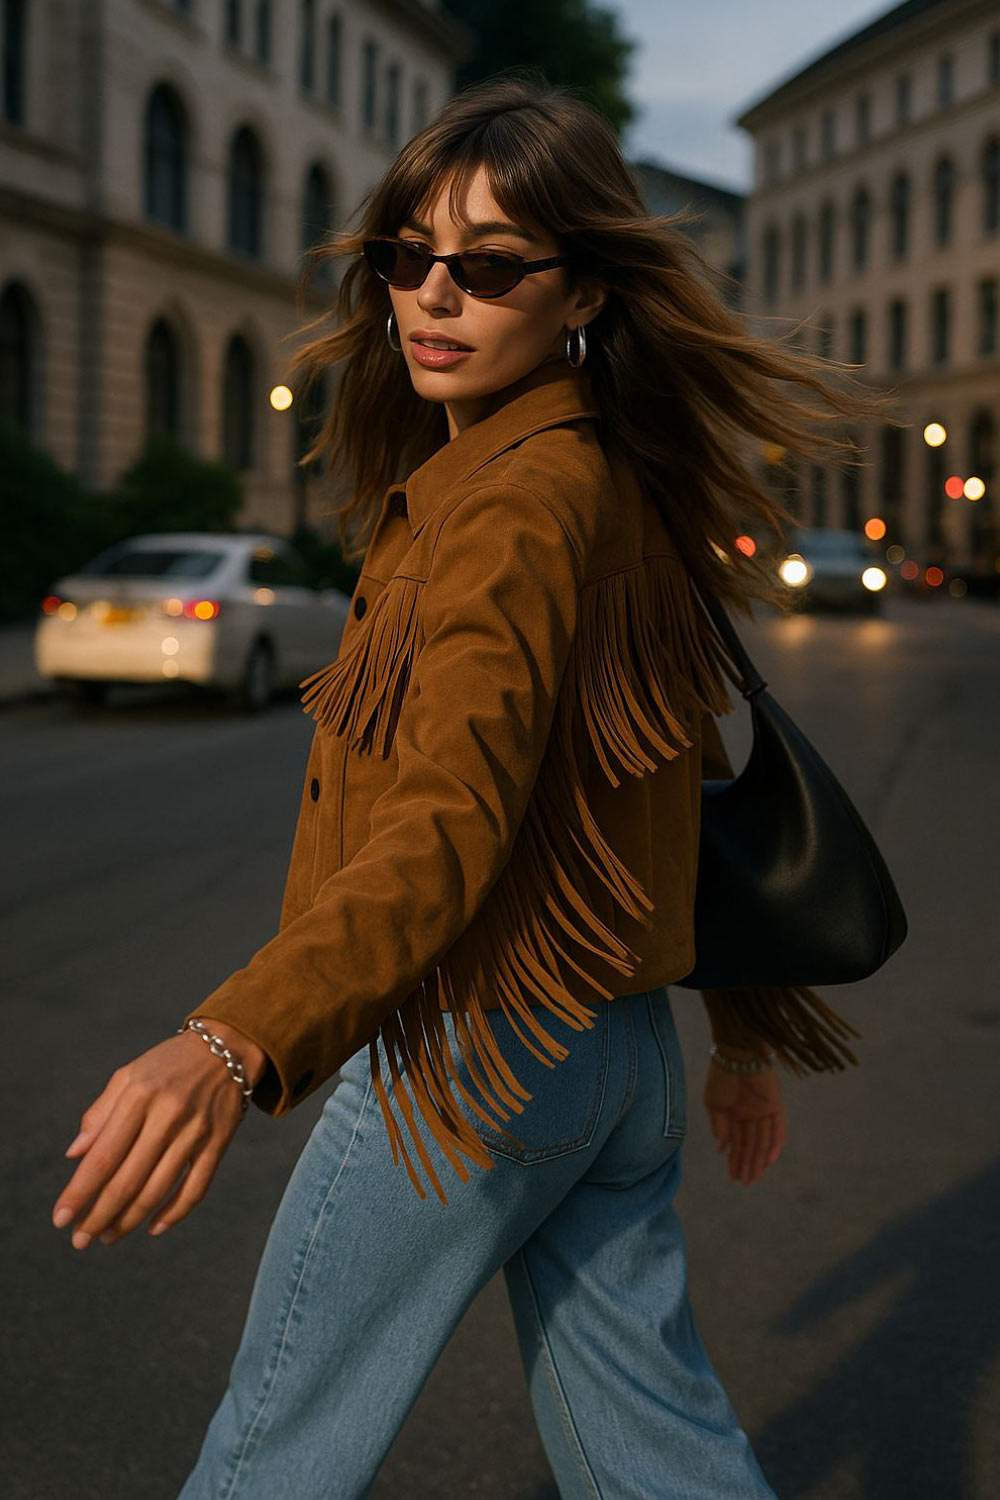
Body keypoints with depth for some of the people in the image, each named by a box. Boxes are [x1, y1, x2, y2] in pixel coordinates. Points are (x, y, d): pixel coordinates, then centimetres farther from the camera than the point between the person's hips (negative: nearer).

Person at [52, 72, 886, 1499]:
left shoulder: (520, 499, -20)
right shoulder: (622, 489, 10)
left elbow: (455, 819, -33)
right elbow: (693, 776, 16)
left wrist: (233, 1045, -47)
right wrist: (745, 1032, 24)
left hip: (474, 1054, -9)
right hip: (622, 1055, 9)